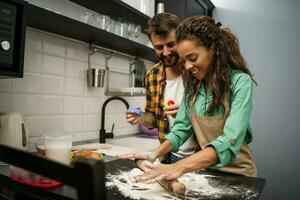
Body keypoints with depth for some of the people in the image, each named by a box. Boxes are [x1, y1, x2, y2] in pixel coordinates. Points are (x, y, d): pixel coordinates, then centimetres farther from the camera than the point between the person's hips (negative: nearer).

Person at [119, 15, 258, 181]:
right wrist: (155, 154, -11)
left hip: (236, 175, -3)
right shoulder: (192, 83, 1)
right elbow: (182, 127, 3)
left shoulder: (240, 81, -15)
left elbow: (230, 141, -25)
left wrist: (180, 167, -35)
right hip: (203, 170, 3)